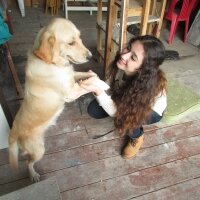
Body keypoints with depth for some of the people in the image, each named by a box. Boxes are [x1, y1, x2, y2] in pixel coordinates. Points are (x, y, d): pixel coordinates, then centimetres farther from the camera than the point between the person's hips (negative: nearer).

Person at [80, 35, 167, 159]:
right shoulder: (121, 65, -30)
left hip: (152, 110, -4)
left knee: (123, 119, -33)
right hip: (125, 99, 4)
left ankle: (137, 136, 3)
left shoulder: (149, 85, -42)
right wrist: (97, 83, -40)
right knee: (93, 110, -9)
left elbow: (116, 112, -37)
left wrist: (98, 90, -52)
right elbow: (111, 89, -18)